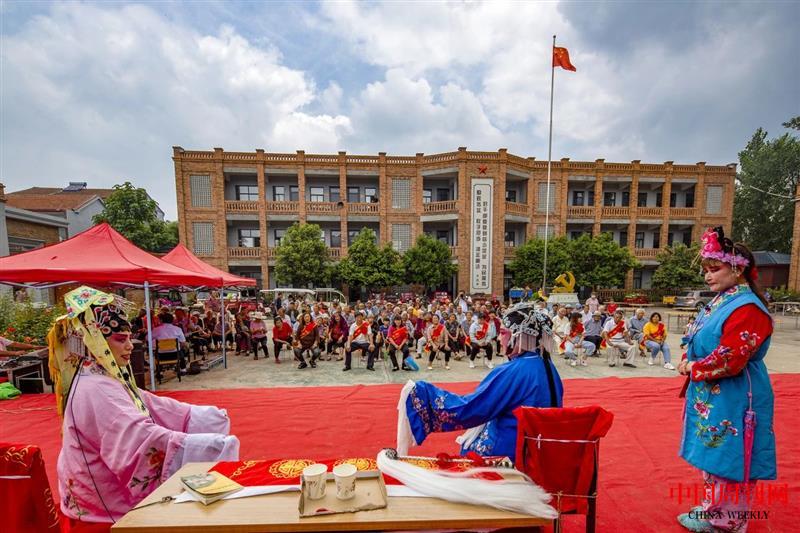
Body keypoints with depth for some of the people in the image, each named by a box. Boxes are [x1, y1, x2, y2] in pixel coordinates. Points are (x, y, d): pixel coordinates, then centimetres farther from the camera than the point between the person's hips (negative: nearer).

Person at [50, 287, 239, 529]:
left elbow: (155, 408, 8)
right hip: (110, 510, -9)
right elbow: (142, 438, -36)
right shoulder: (95, 390, -25)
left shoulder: (109, 381, 7)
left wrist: (209, 416, 2)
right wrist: (212, 446, -40)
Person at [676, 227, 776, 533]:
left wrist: (693, 368, -11)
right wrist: (686, 361, -1)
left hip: (732, 400, -9)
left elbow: (729, 360, -25)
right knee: (713, 456, 21)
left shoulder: (747, 308, -20)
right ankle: (715, 508, 38)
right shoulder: (721, 301, 9)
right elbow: (698, 343, 16)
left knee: (726, 460, 7)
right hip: (712, 397, 9)